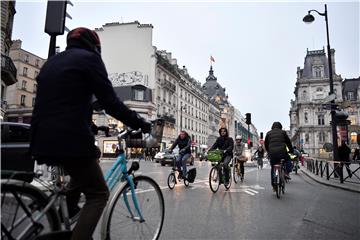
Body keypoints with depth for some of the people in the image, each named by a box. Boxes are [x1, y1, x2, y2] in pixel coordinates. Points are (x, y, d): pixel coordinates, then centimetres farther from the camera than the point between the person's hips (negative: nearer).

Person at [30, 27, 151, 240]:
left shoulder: (51, 61, 21)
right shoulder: (89, 58, -2)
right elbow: (110, 102, -10)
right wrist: (139, 123, 0)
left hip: (42, 140, 9)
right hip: (71, 140, -8)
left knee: (81, 174, 29)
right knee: (98, 194, 5)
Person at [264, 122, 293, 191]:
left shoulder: (268, 133, 15)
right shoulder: (283, 132, 11)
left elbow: (266, 144, 21)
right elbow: (288, 142, 16)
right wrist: (291, 150, 30)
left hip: (272, 153, 2)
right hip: (282, 152, -2)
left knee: (273, 169, 15)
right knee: (288, 160, 30)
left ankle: (273, 185, 15)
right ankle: (286, 172, 10)